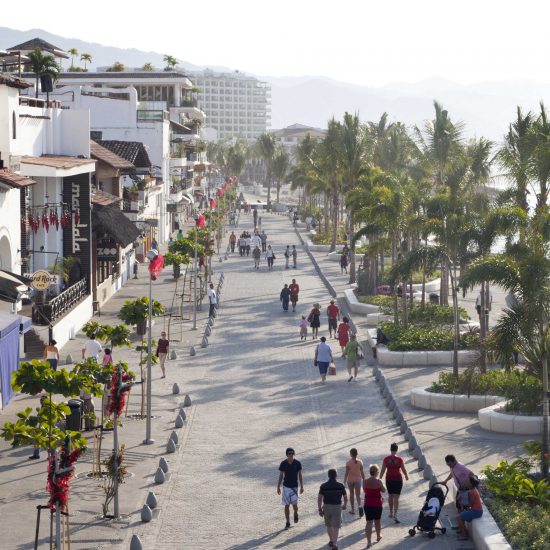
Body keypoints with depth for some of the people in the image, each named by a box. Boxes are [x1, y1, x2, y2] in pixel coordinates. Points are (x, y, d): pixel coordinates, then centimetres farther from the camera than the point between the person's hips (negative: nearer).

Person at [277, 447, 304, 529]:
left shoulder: (297, 463, -3)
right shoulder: (283, 464, -3)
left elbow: (300, 476, 2)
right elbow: (280, 476, 4)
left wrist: (302, 487, -4)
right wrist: (278, 487, 2)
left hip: (294, 486, -1)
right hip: (286, 486, 1)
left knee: (294, 505, -8)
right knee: (287, 505, 0)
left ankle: (295, 513, 27)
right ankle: (288, 523, 10)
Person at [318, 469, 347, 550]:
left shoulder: (323, 486, -6)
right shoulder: (340, 486, -6)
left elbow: (319, 498, -9)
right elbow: (345, 497, 3)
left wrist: (320, 509, -2)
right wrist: (345, 505, 23)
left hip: (326, 507, 2)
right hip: (337, 507, -2)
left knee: (328, 525, 22)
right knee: (336, 527, 1)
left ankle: (331, 541, 38)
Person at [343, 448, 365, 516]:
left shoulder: (348, 463, -13)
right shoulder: (360, 462, -7)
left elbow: (346, 473, -11)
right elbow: (362, 472, -4)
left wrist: (344, 482, -3)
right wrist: (364, 480, 7)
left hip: (350, 480, -1)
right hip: (358, 480, 1)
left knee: (351, 494, 15)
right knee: (358, 495, 7)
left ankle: (353, 509, 21)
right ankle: (359, 506, -20)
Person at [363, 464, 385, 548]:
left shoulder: (365, 481, -6)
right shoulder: (378, 481, -15)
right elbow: (383, 490, -1)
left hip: (368, 504, 1)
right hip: (377, 504, -1)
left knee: (369, 522, 3)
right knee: (377, 521, 20)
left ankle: (368, 542, -6)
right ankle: (378, 537, 42)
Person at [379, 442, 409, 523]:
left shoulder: (386, 459, -7)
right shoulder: (399, 459, -10)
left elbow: (383, 471, -4)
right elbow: (403, 470, -1)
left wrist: (379, 479, 6)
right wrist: (406, 476, 19)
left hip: (389, 479, 2)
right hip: (398, 479, -2)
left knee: (390, 496, 21)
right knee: (396, 497, -2)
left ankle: (391, 513, 32)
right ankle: (395, 515, -14)